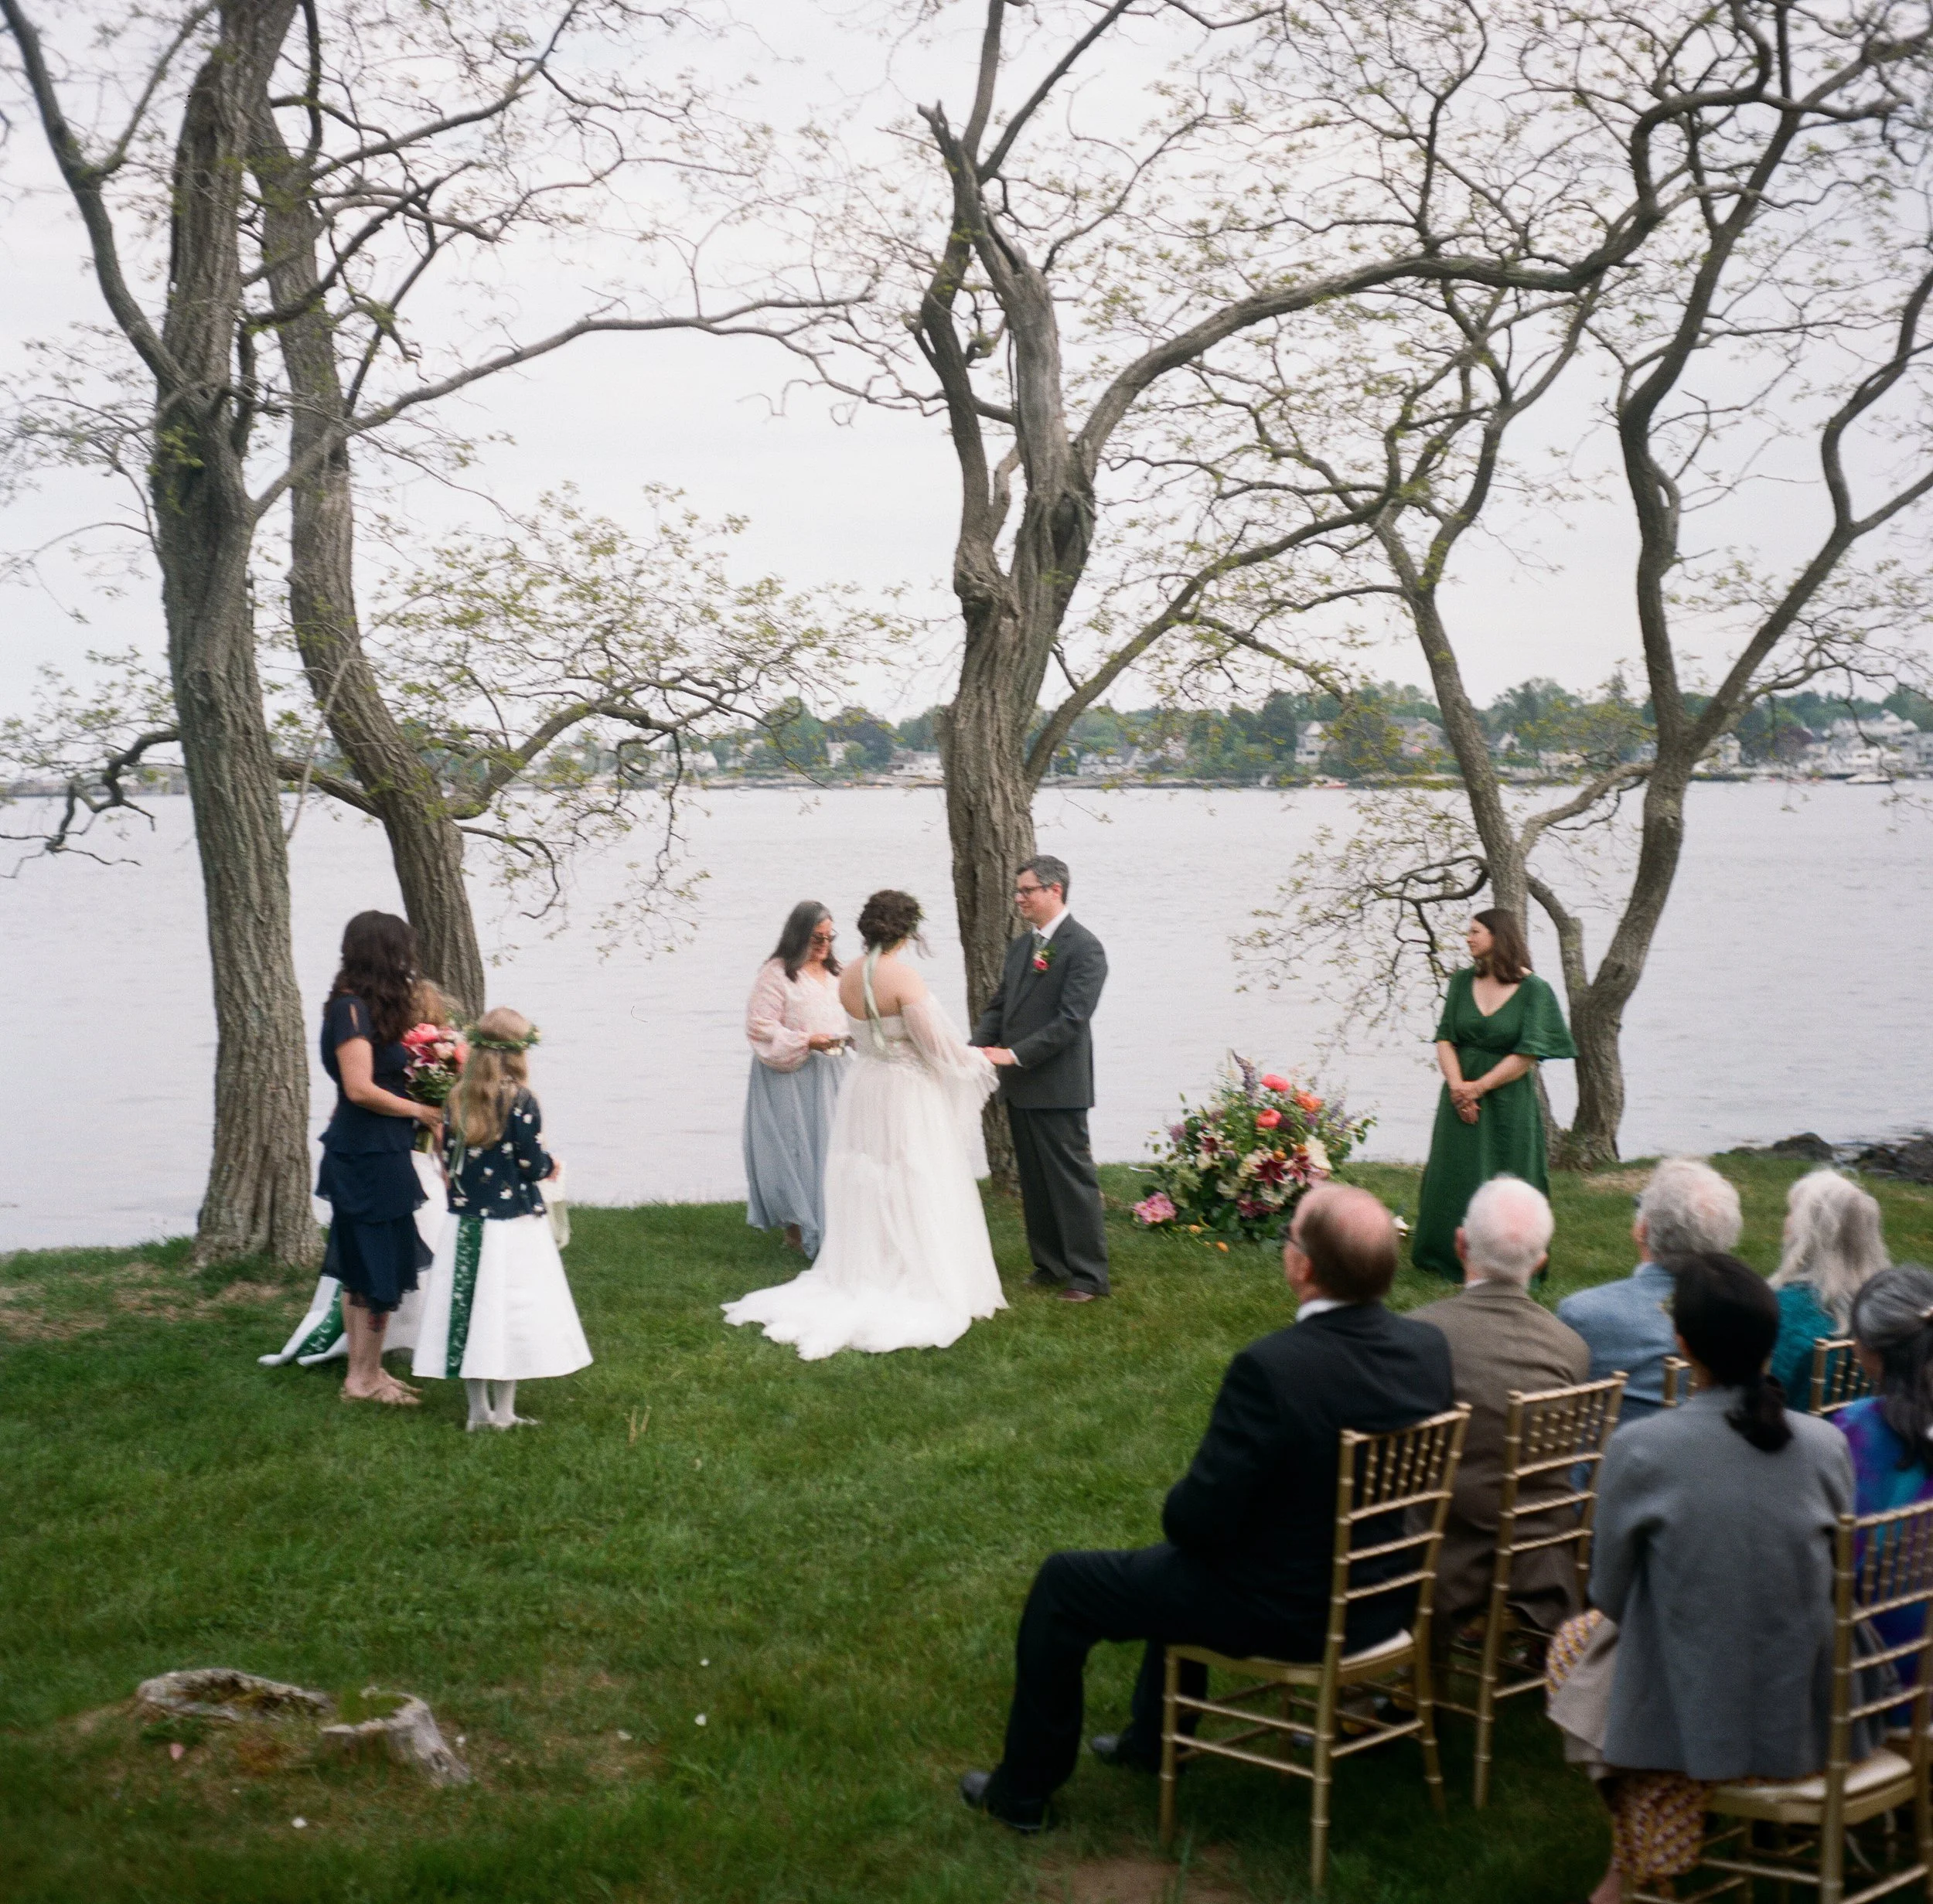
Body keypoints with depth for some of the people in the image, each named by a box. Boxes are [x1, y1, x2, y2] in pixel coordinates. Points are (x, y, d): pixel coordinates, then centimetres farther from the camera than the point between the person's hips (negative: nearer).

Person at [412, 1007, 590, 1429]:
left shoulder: (457, 1100, 2)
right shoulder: (519, 1101, -13)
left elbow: (449, 1159, 8)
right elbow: (533, 1166, -12)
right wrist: (550, 1164, 10)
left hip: (464, 1222, 5)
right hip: (512, 1223, -5)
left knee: (470, 1310, 8)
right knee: (508, 1312, 2)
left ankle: (478, 1410, 14)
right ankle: (503, 1413, 7)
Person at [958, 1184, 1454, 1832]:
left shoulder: (1270, 1367, -32)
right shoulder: (1429, 1348, -11)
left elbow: (1200, 1518, -25)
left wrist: (1179, 1506, 0)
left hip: (1283, 1616, -7)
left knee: (1061, 1584, 13)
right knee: (1179, 1556, 35)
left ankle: (1022, 1789, 28)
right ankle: (1151, 1739, 49)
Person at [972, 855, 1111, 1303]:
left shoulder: (1083, 947, -12)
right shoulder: (1021, 945, 14)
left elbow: (1071, 1019, -19)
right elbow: (999, 1006, 15)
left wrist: (1015, 1054, -22)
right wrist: (978, 1047, -3)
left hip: (1057, 1087, -8)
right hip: (1020, 1086, 8)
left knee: (1072, 1180, -3)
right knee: (1034, 1181, 14)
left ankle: (1089, 1275, 3)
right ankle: (1049, 1265, 23)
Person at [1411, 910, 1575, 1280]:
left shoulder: (1533, 990, -8)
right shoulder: (1463, 982, 5)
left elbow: (1528, 1055, -12)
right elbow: (1445, 1039, 2)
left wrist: (1479, 1087, -14)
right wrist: (1457, 1086, -14)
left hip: (1508, 1100, -4)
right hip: (1461, 1095, 4)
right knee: (1454, 1180, 7)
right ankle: (1451, 1259, 19)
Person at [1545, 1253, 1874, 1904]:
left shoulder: (1639, 1450, -18)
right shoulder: (1825, 1444, -9)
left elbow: (1609, 1595, -5)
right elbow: (1835, 1577, 5)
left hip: (1691, 1722, -3)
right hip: (1809, 1721, 4)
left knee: (1575, 1641, 29)